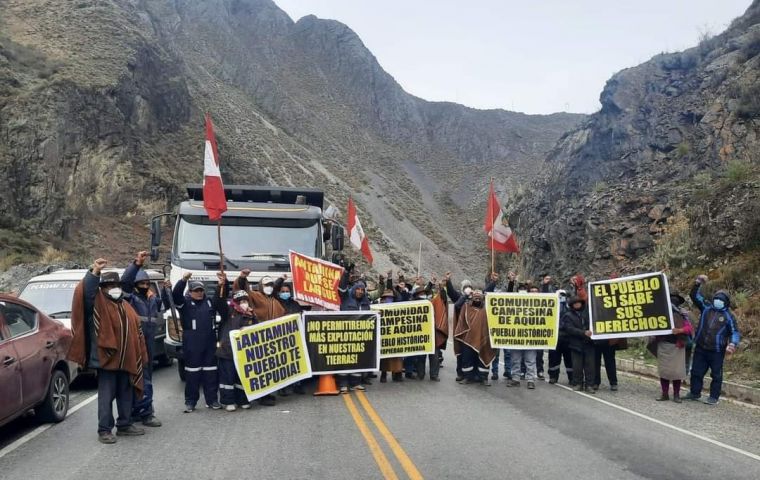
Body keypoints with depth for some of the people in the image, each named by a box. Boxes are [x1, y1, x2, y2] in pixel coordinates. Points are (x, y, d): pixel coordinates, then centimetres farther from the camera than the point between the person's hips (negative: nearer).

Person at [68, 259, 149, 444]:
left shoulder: (126, 306, 15)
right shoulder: (98, 303, -4)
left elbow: (136, 331, 17)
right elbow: (86, 291, -27)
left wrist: (140, 357, 14)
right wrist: (94, 272, -42)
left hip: (126, 359, 6)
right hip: (106, 358, -6)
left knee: (126, 395, 14)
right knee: (106, 396, -1)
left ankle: (125, 425, 27)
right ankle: (104, 430, 6)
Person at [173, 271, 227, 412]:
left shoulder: (209, 302, 14)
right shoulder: (185, 302, 2)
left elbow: (221, 298, 3)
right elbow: (176, 295, -16)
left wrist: (223, 285, -18)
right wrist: (183, 280, -33)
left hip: (210, 342, 4)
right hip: (192, 343, -3)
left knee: (211, 372, 6)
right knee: (192, 372, 0)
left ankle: (212, 400, 14)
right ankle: (190, 402, 7)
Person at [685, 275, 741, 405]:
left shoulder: (728, 316, -2)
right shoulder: (706, 307, 6)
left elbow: (735, 332, -1)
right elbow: (695, 296, 5)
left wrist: (732, 344, -19)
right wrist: (698, 284, -10)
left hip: (717, 351, -3)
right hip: (700, 348, 4)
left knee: (716, 374, 5)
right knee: (696, 371, 11)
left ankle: (714, 397, 14)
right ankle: (695, 393, 24)